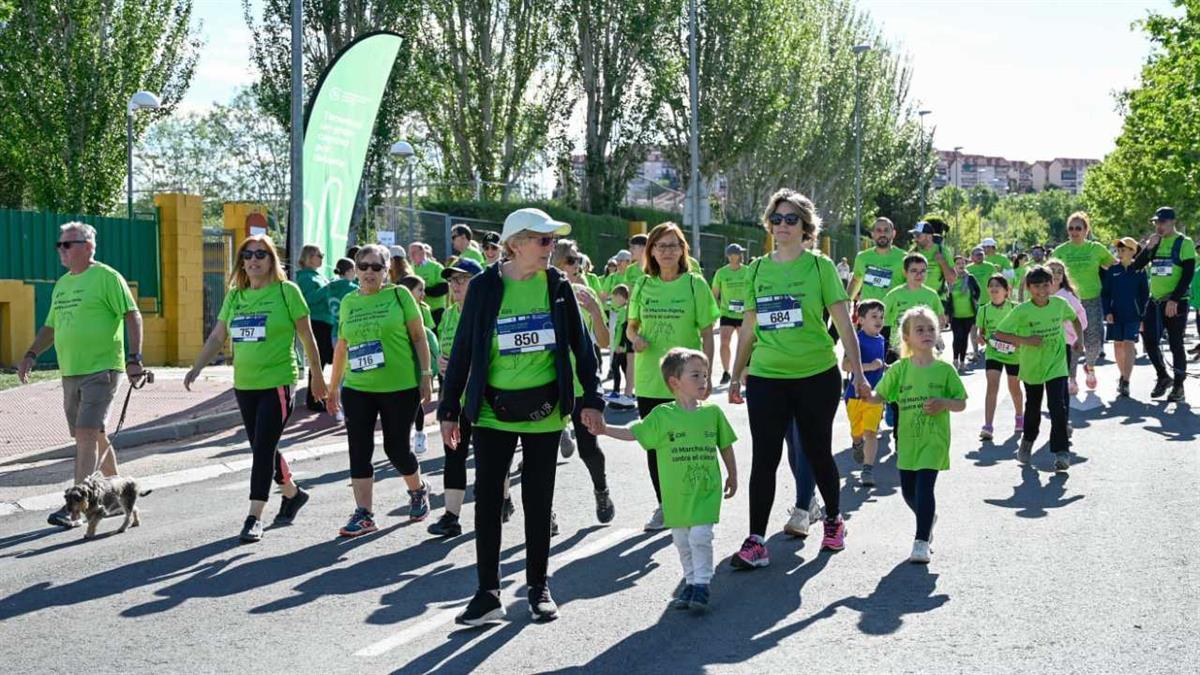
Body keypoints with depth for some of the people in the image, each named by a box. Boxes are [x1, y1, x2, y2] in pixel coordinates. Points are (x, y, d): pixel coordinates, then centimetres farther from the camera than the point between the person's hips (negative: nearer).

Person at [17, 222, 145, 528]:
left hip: (101, 370, -8)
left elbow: (132, 316, -11)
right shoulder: (62, 284, 17)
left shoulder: (106, 277, -7)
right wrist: (31, 354, 12)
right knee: (94, 436, 14)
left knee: (87, 436, -13)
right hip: (70, 372, 8)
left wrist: (134, 358, -18)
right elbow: (51, 326, 25)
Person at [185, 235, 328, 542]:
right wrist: (196, 368, 2)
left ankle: (254, 517, -5)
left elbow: (306, 336, -1)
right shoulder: (235, 296, 10)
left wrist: (317, 374, 4)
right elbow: (216, 337, 13)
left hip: (278, 382, -6)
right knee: (262, 447, 14)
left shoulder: (286, 291, -6)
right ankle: (292, 493, 36)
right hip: (244, 385, 6)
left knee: (263, 448, -10)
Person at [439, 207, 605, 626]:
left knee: (539, 500, 9)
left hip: (544, 411, 1)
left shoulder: (557, 286, 1)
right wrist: (449, 410, 0)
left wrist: (591, 400, -2)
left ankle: (538, 588, 21)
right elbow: (462, 351, 0)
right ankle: (488, 593, 7)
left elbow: (581, 345, 5)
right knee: (487, 499, -2)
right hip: (492, 411, -1)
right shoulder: (485, 286, -3)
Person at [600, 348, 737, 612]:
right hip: (676, 493, 1)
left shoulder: (712, 412, -1)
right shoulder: (662, 415, -6)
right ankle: (690, 583, 27)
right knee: (682, 541, 10)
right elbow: (632, 433, 0)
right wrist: (604, 429, -12)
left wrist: (732, 477, 18)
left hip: (707, 490, -1)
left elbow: (725, 446, 11)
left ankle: (702, 585, 2)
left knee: (700, 536, -10)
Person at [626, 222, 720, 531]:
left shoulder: (695, 284, -4)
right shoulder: (643, 285, 5)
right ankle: (663, 506, 24)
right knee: (654, 444, 10)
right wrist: (635, 338, -10)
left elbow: (707, 334, -3)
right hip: (649, 380, 3)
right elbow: (631, 327, 13)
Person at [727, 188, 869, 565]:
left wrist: (858, 373, -6)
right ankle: (756, 541, 4)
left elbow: (843, 323, -2)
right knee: (764, 458, 0)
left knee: (818, 452, 10)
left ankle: (834, 520, 33)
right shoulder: (758, 269, 7)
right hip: (766, 377, 2)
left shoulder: (819, 266, -2)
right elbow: (748, 328, 13)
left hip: (817, 375, -2)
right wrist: (736, 376, 14)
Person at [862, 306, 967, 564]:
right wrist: (867, 395, -24)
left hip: (934, 439, -3)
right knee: (908, 490, 12)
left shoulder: (944, 370, -3)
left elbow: (962, 403, 1)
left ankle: (921, 542, -10)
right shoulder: (899, 369, 1)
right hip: (908, 439, 3)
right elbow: (880, 396, -2)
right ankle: (929, 517, 43)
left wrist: (943, 403, -18)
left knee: (924, 487, -15)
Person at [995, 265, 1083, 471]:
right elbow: (999, 333, -17)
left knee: (1058, 407, -13)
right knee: (1033, 407, 17)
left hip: (1056, 365, 0)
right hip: (1031, 366, 0)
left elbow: (1074, 318, 16)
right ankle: (1028, 441, 43)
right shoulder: (1022, 311, -17)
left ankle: (1061, 451, -6)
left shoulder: (1060, 304, -7)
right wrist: (1025, 340, -25)